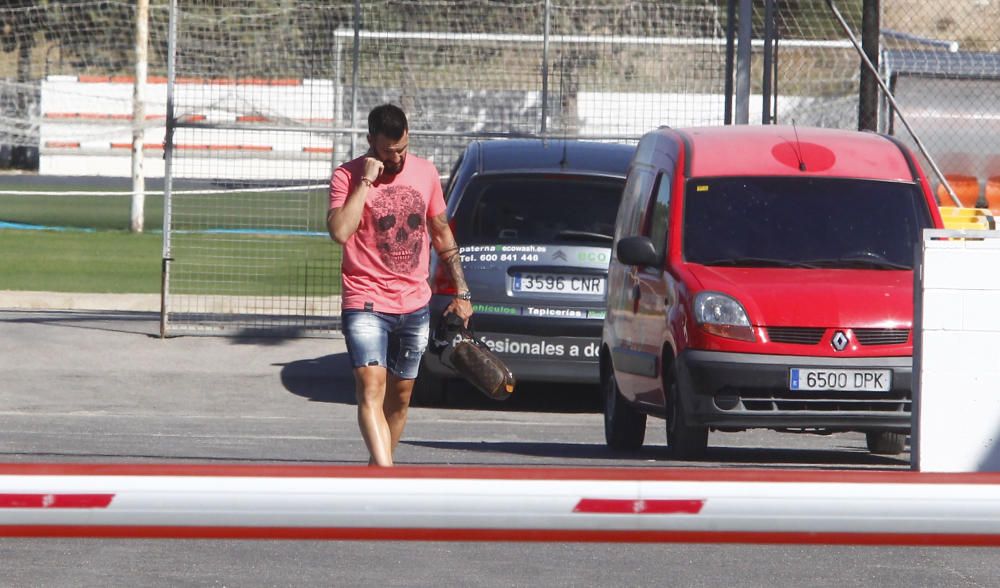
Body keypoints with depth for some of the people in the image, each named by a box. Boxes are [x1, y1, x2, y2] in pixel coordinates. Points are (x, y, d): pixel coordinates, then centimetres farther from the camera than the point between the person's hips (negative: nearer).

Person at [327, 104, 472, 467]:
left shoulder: (425, 173, 7)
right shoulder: (347, 177, -8)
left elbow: (441, 233, 19)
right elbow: (340, 232, -24)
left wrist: (461, 291, 18)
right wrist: (365, 181, -22)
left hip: (414, 305, 5)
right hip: (366, 304, -5)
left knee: (400, 396, 11)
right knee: (370, 388, -20)